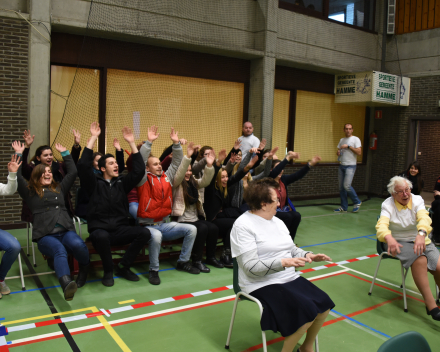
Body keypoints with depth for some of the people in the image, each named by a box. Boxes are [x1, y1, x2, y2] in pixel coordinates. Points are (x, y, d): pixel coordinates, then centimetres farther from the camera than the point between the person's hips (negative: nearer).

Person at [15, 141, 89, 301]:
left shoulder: (59, 189, 26)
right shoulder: (30, 192, 18)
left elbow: (72, 172, 27)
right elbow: (17, 177, 7)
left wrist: (65, 153, 30)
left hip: (66, 231, 3)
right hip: (45, 235, -2)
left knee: (78, 244, -33)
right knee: (60, 251, -36)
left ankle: (84, 269, -7)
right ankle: (67, 284, -59)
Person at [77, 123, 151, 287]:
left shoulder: (122, 183, 11)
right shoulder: (94, 183, 2)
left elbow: (139, 170, 2)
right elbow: (83, 165, -14)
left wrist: (131, 143, -1)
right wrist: (93, 138, -14)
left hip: (120, 229, 4)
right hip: (99, 229, -4)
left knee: (144, 233, -22)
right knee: (102, 236, -40)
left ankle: (123, 266, -3)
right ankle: (108, 271, -13)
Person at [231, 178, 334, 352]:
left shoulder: (276, 221, 13)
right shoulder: (243, 225, -14)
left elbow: (292, 249, 16)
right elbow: (251, 267, -21)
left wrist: (308, 255, -5)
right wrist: (283, 262, -31)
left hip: (290, 278, 8)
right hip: (263, 285, -8)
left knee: (324, 304, -6)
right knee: (306, 312, -23)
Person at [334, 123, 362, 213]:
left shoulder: (355, 139, -3)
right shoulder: (342, 140, 16)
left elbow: (359, 152, -13)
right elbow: (338, 150, 25)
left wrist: (348, 146, -15)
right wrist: (338, 153, 1)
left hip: (350, 166, -6)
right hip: (342, 165, 6)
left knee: (347, 186, -17)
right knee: (341, 187, 5)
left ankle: (357, 202, 4)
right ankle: (344, 207, 14)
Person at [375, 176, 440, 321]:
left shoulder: (417, 200, -2)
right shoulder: (388, 204, -6)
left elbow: (423, 218, -23)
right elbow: (381, 225, -23)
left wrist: (421, 233, -45)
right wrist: (389, 238, -47)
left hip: (420, 240, 3)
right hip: (399, 242, -3)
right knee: (420, 260, -32)